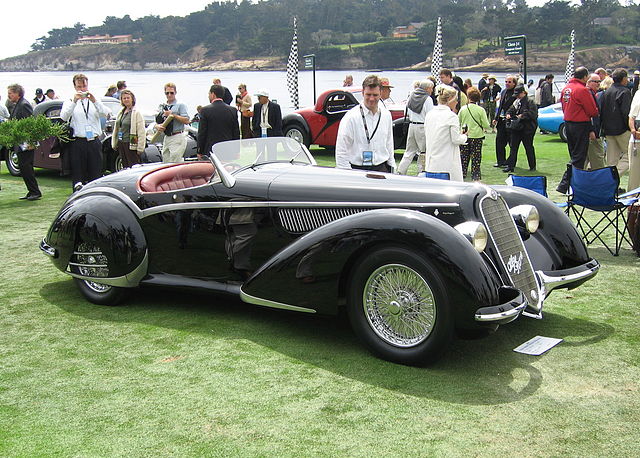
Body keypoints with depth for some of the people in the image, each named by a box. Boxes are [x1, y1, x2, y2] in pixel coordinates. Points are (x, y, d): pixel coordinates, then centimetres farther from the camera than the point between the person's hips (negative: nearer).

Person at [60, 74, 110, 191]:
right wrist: (74, 101, -20)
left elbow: (106, 113, -5)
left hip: (94, 142, 2)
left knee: (96, 173, 2)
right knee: (77, 174, -1)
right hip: (77, 143, -2)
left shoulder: (95, 101, 14)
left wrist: (95, 101, -18)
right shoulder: (69, 102, 8)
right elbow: (64, 117, -11)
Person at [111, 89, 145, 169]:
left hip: (131, 145, -8)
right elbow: (116, 129, 22)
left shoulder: (136, 113, -8)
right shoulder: (121, 113, 14)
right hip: (121, 144, 8)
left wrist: (140, 148, -17)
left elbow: (141, 132, -13)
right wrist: (114, 144, 19)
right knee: (125, 166, 12)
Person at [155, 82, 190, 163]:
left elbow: (186, 121, -10)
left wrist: (173, 115, -14)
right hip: (166, 138, 7)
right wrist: (158, 126, -5)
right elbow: (157, 122, 18)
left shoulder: (180, 105, 0)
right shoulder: (162, 106, 17)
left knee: (175, 162, -13)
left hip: (177, 138, -7)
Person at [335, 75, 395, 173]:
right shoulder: (351, 117, -8)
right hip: (358, 170, -5)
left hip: (382, 169, 5)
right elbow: (341, 151, -9)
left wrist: (392, 168, 18)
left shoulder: (386, 115, 11)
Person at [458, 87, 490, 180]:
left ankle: (462, 174, 11)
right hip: (477, 137, -1)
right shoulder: (481, 110, -9)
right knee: (476, 158, 5)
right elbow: (486, 125, -7)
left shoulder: (463, 109, -4)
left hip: (464, 136, 1)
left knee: (463, 157, 10)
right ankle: (476, 177, 6)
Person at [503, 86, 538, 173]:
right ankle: (510, 166, 3)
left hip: (527, 129, -7)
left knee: (529, 147, 4)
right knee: (513, 147, 3)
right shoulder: (516, 102, 12)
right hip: (516, 128, 7)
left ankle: (532, 166, 17)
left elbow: (532, 113, -21)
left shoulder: (530, 102, -11)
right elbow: (511, 110, 18)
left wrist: (522, 116, -24)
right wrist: (508, 114, -3)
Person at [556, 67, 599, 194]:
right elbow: (593, 111, -14)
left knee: (575, 156, 17)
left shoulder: (566, 88, 9)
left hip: (567, 124, 9)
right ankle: (564, 185, -7)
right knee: (578, 158, -4)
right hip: (581, 125, -9)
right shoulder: (582, 90, -17)